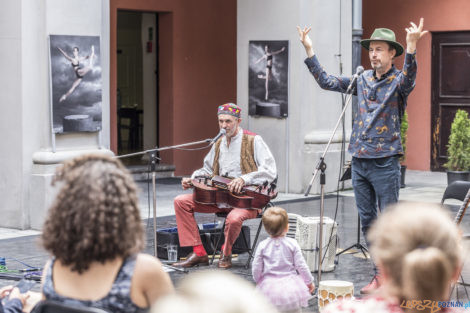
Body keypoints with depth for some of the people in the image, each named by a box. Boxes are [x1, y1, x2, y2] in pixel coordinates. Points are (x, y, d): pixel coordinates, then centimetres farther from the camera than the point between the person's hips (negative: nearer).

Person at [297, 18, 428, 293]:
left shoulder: (398, 80, -6)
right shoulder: (363, 79, 12)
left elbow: (409, 78, -30)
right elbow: (327, 82, 17)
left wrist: (411, 47, -46)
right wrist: (309, 51, 11)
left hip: (385, 162, -6)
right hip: (359, 161, 6)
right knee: (367, 220, 10)